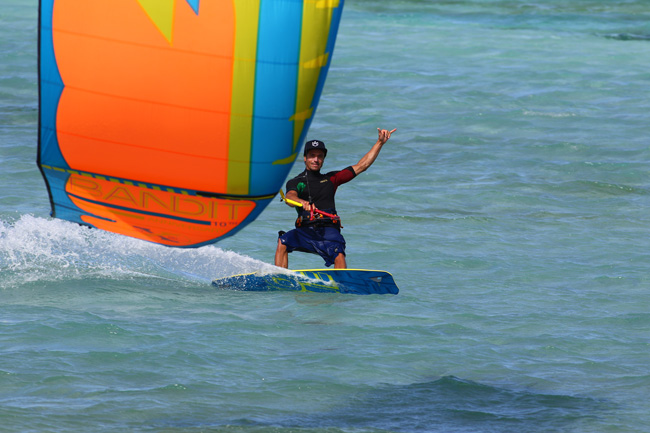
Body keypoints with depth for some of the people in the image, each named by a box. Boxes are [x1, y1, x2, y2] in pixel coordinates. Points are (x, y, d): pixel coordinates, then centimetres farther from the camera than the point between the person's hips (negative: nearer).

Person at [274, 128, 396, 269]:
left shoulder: (330, 179, 23)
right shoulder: (295, 182, 14)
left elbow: (361, 166, 23)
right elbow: (290, 198, -9)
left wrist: (380, 142, 18)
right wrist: (303, 202, -33)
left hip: (328, 230, 1)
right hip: (304, 231, -1)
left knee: (339, 256, -29)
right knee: (283, 242, -28)